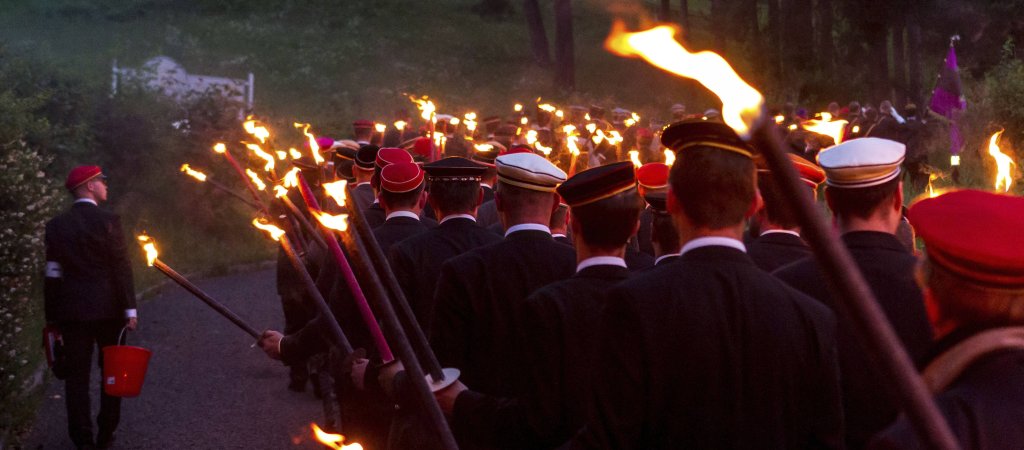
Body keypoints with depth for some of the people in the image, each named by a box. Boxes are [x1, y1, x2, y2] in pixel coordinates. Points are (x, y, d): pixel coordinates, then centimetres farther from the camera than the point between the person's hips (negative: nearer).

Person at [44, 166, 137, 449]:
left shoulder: (57, 226, 3)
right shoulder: (108, 221, -7)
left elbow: (52, 274, 3)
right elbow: (121, 269, -9)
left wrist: (52, 316, 8)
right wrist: (130, 309, -6)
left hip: (72, 309, 2)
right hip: (108, 308, -2)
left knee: (77, 375, 4)